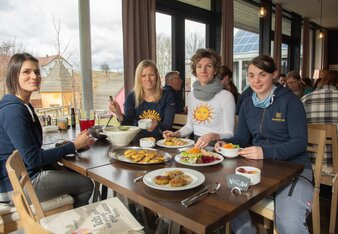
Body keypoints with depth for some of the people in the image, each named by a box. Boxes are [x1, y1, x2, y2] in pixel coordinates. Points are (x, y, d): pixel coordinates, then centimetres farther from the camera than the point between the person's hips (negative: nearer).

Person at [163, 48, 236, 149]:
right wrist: (176, 134, 3)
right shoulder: (191, 95, 9)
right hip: (196, 145, 6)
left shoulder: (226, 96, -9)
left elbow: (229, 134, -9)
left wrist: (213, 136, -28)